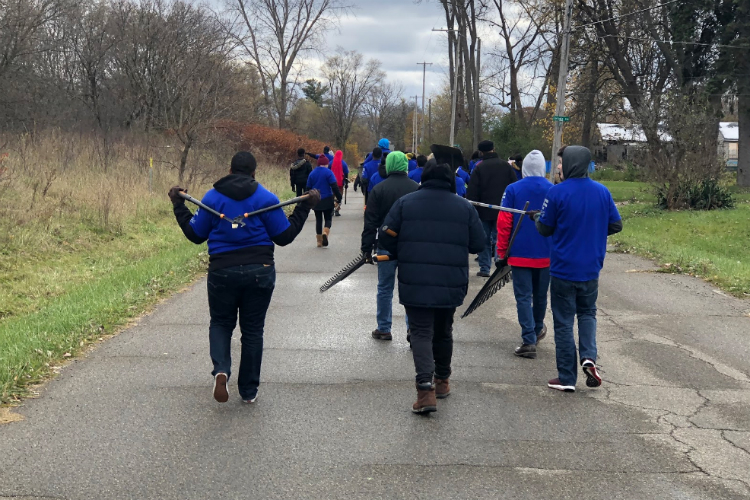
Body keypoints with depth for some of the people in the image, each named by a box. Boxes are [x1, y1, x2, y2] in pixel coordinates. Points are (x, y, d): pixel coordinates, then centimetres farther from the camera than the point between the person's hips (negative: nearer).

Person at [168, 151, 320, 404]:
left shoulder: (212, 197, 0)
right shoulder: (266, 198, -3)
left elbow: (195, 234, 7)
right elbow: (284, 236, -1)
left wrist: (178, 206, 19)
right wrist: (304, 207, 6)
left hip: (222, 272, 0)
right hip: (260, 272, 0)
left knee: (221, 323, 16)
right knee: (252, 329, 11)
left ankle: (221, 370, -13)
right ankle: (249, 390, 16)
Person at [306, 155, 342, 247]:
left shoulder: (312, 173, 6)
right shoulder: (328, 172, -7)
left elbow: (308, 188, 10)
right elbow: (334, 186, -14)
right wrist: (339, 197, -9)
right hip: (327, 200, -3)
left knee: (318, 220, 11)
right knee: (328, 219, 6)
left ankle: (319, 241, 9)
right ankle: (325, 233, -23)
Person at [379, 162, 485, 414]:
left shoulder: (405, 203, -2)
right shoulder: (464, 207, 1)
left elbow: (385, 238, -3)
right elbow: (478, 244, 3)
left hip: (414, 283, -2)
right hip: (451, 285, 2)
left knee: (421, 332, -1)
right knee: (443, 332, 21)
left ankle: (425, 388, -18)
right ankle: (442, 381, 34)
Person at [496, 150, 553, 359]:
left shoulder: (513, 190, -7)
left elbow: (504, 223, -9)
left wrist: (502, 253, -1)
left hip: (520, 254, -3)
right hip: (546, 255, 3)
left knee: (523, 297, 0)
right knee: (540, 295, 19)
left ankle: (529, 341, -7)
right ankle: (538, 329, 39)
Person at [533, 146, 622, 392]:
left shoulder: (557, 192, -15)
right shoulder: (603, 192, -2)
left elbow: (545, 229, -9)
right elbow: (616, 225, 5)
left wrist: (537, 217, 13)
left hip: (563, 269, -3)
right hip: (591, 269, 4)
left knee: (564, 322, 7)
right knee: (587, 313, 22)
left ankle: (567, 377, 10)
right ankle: (589, 356, -1)